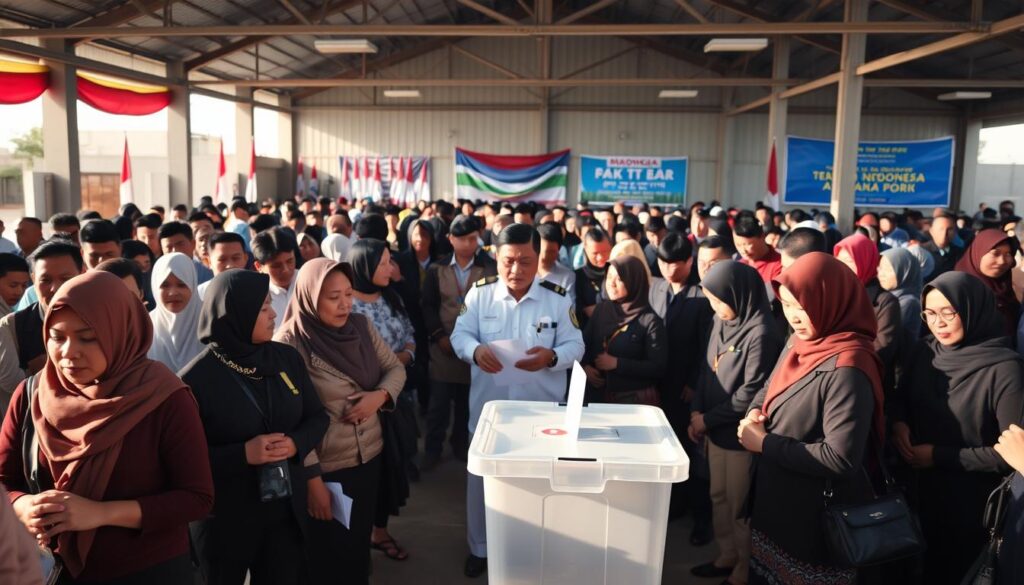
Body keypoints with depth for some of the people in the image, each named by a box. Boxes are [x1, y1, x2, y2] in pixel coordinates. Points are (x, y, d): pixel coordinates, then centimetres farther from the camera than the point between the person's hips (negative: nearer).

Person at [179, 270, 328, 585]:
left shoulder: (287, 358, -3)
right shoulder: (196, 379, -15)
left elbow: (317, 416, 5)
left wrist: (296, 443, -14)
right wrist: (243, 454, -25)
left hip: (286, 511, 4)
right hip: (224, 521, -3)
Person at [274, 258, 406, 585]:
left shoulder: (361, 326, -2)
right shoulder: (290, 343, -18)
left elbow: (395, 367, 8)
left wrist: (380, 395, -14)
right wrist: (313, 480, -17)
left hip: (369, 457, 5)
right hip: (324, 468, -5)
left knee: (360, 545, 22)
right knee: (327, 556, 14)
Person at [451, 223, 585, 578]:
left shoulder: (557, 298, -4)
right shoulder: (479, 293, -2)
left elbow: (575, 346, -6)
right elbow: (460, 334, -5)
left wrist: (551, 357, -27)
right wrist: (475, 350, -28)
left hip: (541, 409, 0)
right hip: (488, 406, 1)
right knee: (482, 476, 13)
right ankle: (480, 548, 34)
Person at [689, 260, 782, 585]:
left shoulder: (761, 333, -21)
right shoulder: (722, 322, 2)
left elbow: (751, 393, -21)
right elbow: (707, 369, 9)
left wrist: (708, 419, -14)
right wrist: (697, 412, -3)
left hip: (741, 434, -7)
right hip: (717, 429, 7)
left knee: (740, 505, 8)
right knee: (719, 497, 19)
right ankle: (727, 556, 37)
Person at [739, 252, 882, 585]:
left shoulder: (846, 369, -26)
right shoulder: (799, 342, 0)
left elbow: (841, 458, -29)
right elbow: (771, 389, 15)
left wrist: (766, 444, -21)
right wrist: (755, 412, -7)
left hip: (816, 518, -8)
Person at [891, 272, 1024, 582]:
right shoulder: (924, 352, -6)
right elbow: (903, 398, 11)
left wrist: (940, 456, -19)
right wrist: (898, 423, -10)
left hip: (972, 502, -4)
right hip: (922, 488, 5)